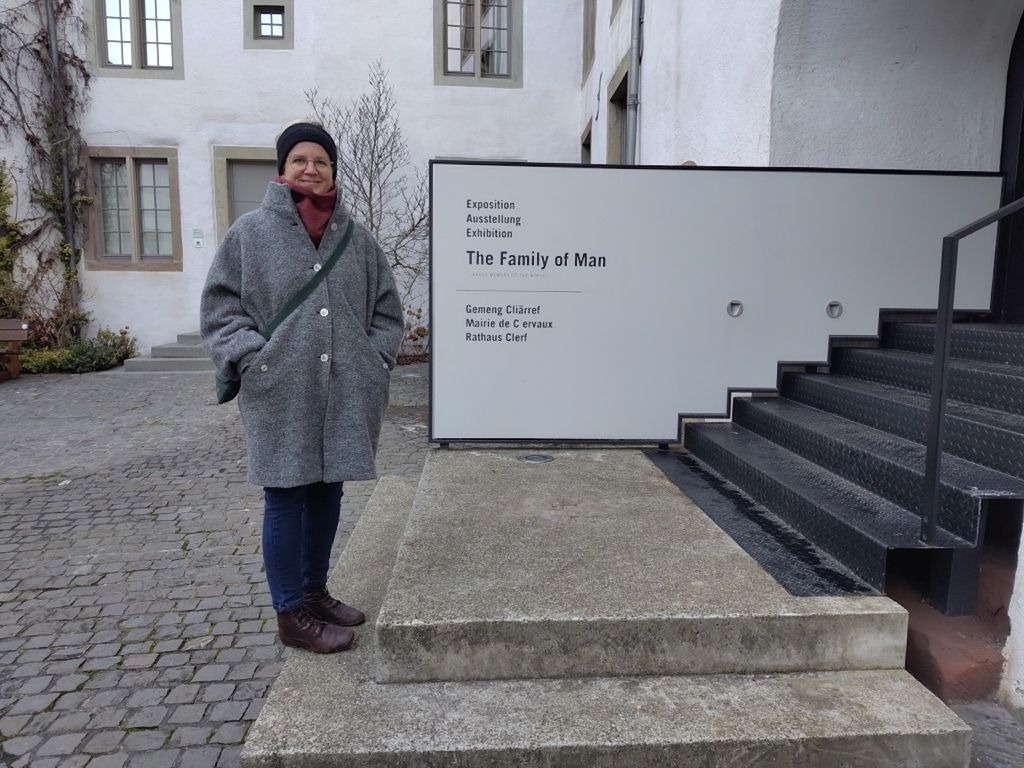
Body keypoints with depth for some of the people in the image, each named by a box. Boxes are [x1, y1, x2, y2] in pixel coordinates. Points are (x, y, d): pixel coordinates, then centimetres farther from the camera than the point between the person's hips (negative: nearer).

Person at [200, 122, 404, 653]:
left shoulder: (356, 237, 9)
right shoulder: (251, 232, 0)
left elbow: (386, 310, 14)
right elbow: (220, 308, 1)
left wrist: (375, 362, 3)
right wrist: (256, 358, -11)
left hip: (345, 396, 4)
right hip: (281, 396, -4)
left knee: (327, 494, 14)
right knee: (286, 499, 3)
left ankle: (315, 591, 32)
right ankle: (292, 614, 18)